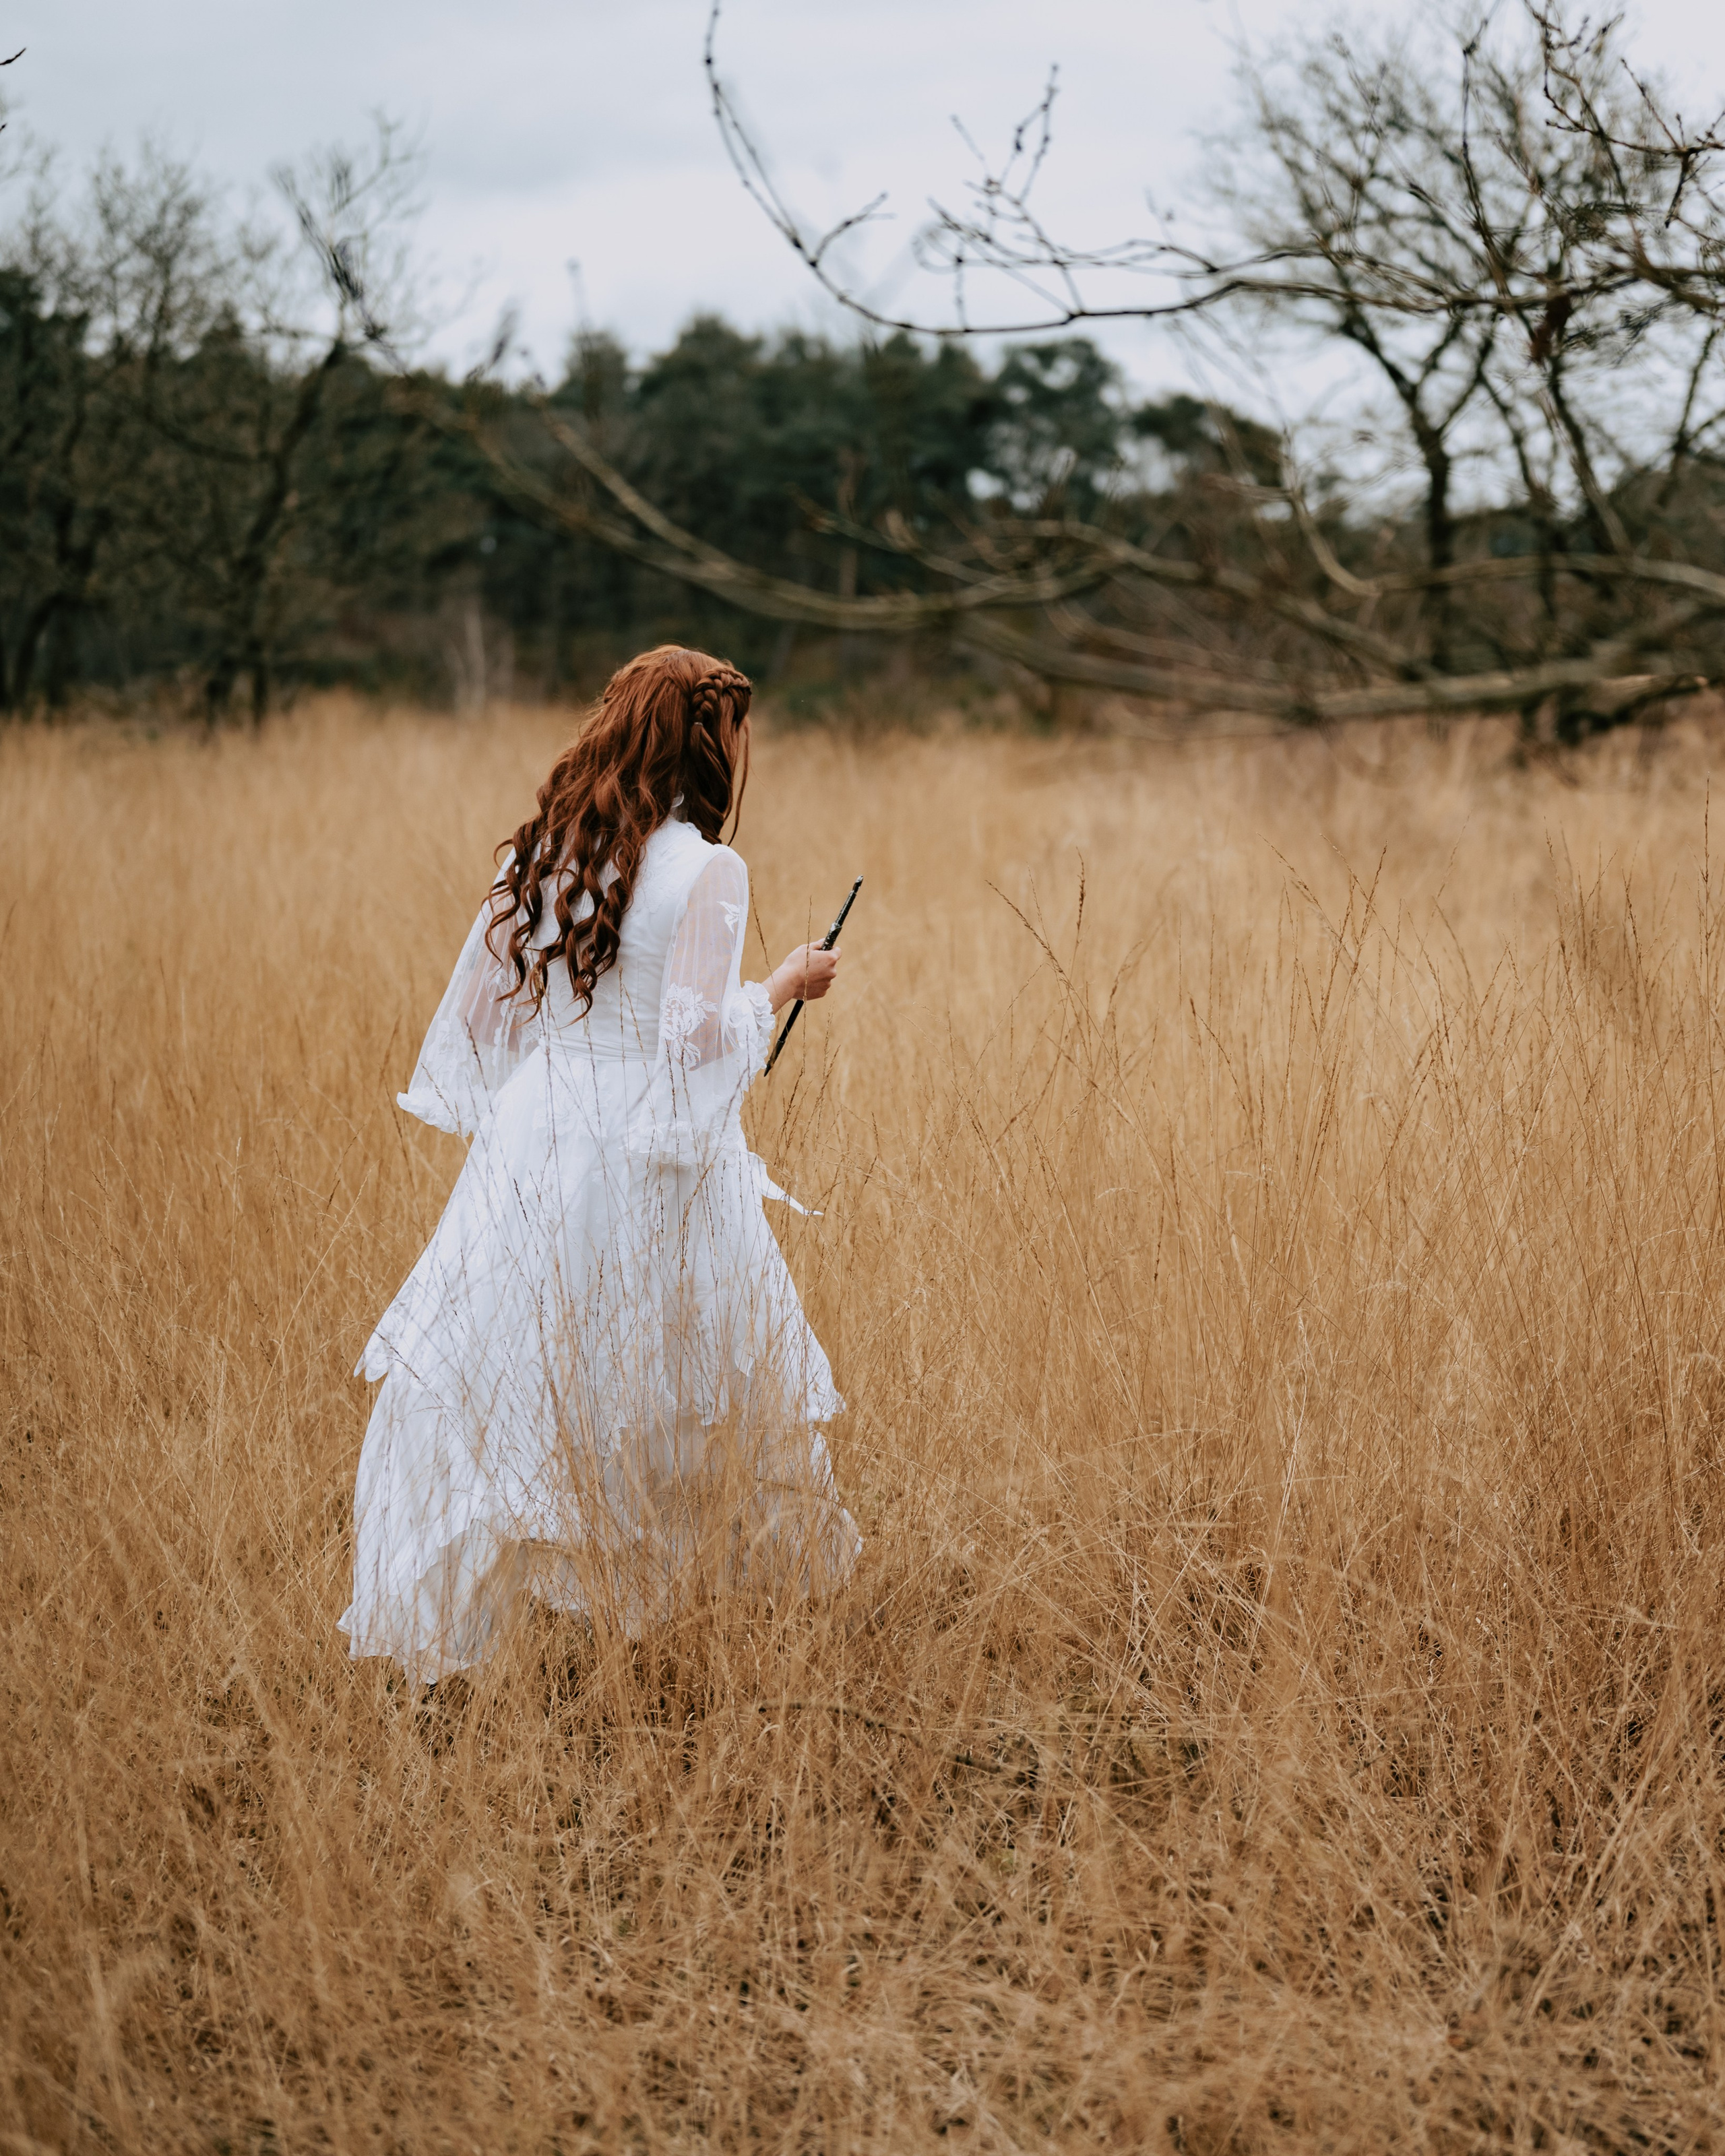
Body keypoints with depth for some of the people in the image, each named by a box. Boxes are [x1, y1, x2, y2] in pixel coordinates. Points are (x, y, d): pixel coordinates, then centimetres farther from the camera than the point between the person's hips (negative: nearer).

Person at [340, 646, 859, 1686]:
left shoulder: (544, 851, 6)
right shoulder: (705, 870, -12)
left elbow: (482, 1006, 10)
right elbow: (699, 1040, -16)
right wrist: (785, 986, 0)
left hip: (536, 1141, 4)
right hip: (653, 1168, -4)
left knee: (485, 1390, 7)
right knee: (724, 1375, 14)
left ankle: (427, 1638, 3)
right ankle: (799, 1577, 31)